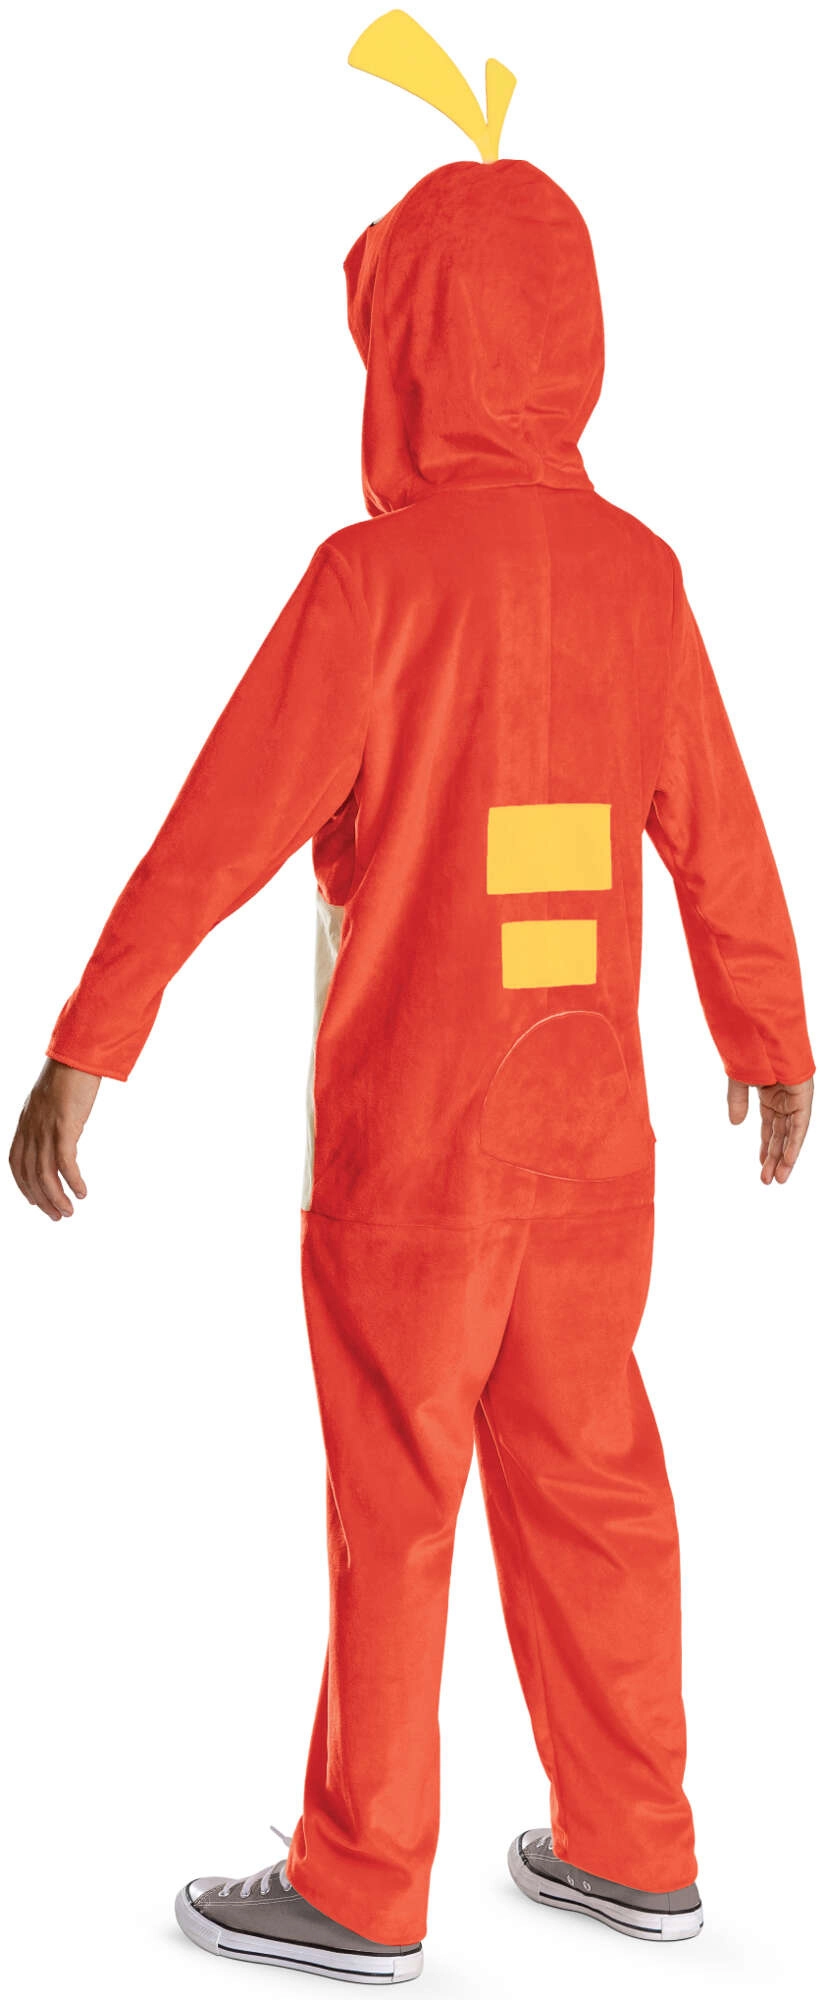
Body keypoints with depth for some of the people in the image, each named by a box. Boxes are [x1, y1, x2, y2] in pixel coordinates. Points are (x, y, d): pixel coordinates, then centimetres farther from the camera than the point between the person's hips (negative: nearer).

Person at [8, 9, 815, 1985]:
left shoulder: (382, 570, -15)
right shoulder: (636, 568, 2)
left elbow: (225, 825, -19)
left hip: (413, 1148, -5)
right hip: (594, 1138, 5)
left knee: (392, 1508, 7)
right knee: (585, 1481, 17)